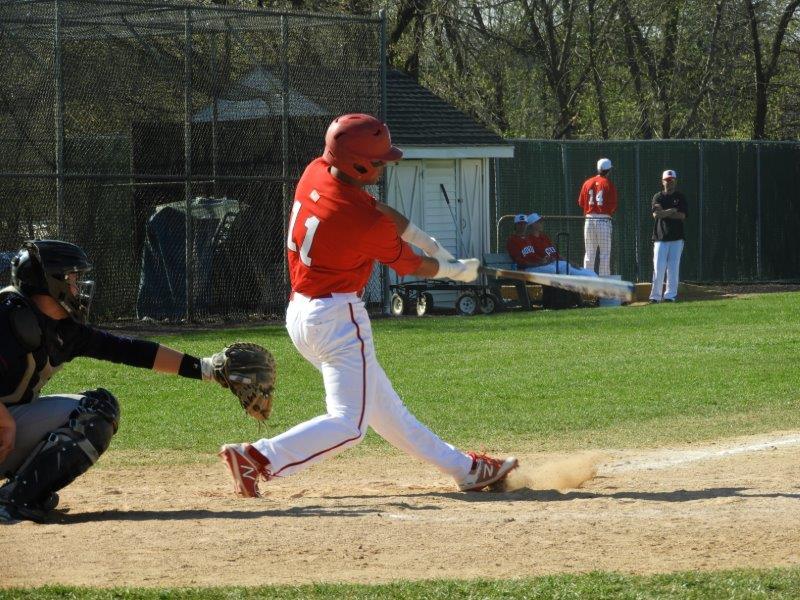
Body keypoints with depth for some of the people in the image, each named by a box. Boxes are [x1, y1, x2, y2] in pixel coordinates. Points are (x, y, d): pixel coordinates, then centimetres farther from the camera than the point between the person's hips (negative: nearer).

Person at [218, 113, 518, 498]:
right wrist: (458, 271, 15)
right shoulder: (367, 223, -23)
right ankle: (259, 458, -19)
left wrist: (432, 246, 17)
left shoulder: (315, 172, -2)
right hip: (338, 318, -10)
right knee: (349, 423, -8)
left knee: (384, 407, 16)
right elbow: (412, 266, -4)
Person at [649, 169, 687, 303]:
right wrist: (672, 211, -8)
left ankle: (670, 295, 2)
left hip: (676, 238, 1)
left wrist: (664, 213, -8)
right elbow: (656, 214, -8)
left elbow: (682, 216, -5)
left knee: (673, 268, -2)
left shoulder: (680, 197, 9)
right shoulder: (658, 197, 8)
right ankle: (655, 296, -5)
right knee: (658, 268, -7)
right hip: (660, 238, -1)